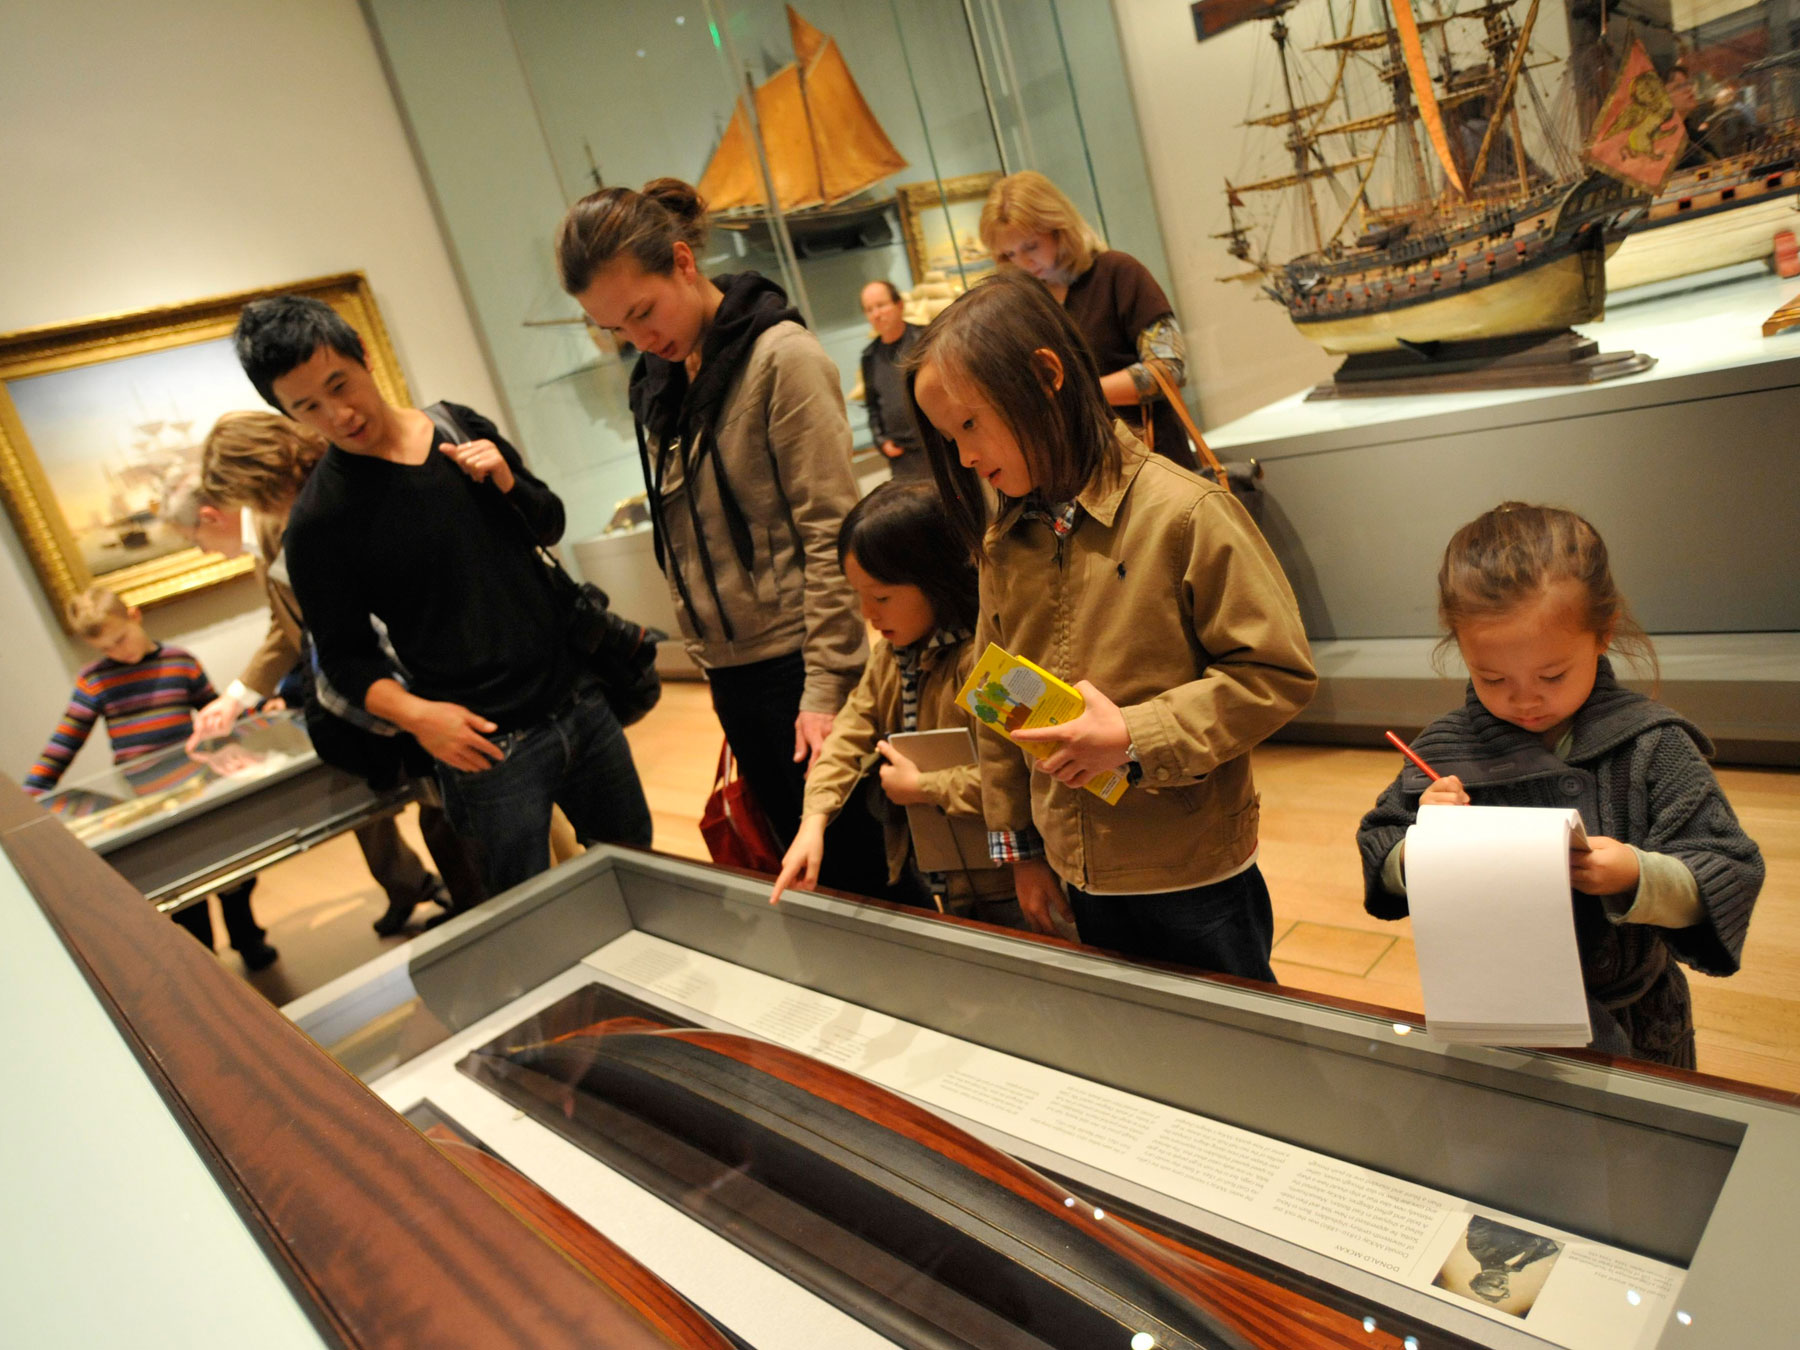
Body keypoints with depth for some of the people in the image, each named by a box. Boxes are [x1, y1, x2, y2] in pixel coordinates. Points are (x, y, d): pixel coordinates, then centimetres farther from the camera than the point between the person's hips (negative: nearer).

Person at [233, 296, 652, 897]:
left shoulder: (458, 427, 5)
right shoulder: (317, 521, -8)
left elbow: (550, 525, 15)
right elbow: (345, 657, -3)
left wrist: (505, 481, -5)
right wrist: (414, 714, -21)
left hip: (579, 702, 5)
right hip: (488, 747, -5)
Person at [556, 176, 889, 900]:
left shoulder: (781, 356, -11)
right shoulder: (657, 379, 11)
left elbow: (831, 530, -15)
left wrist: (826, 684, -17)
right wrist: (711, 659, 13)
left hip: (799, 658, -7)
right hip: (731, 672, 7)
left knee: (856, 867, 2)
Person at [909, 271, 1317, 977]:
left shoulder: (1183, 513, -16)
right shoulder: (1002, 542, 3)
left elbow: (1278, 673, -15)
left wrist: (1136, 737, -22)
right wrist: (1020, 847, 12)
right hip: (1079, 881, 5)